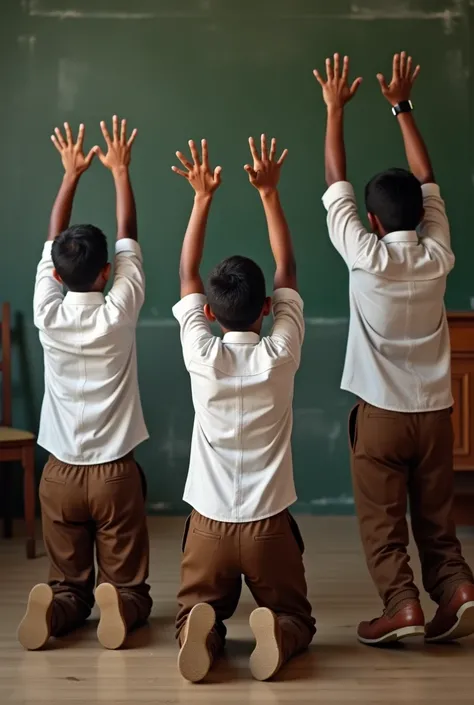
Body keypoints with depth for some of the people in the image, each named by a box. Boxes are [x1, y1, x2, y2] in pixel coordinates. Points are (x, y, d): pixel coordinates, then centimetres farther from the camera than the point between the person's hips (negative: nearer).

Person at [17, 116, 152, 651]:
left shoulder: (47, 313, -9)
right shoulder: (118, 312, -13)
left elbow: (53, 240, 5)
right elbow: (128, 236, -1)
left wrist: (71, 173, 13)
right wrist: (120, 170, 9)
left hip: (61, 472, 2)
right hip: (114, 470, -2)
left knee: (67, 581, 11)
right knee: (128, 583, 8)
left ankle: (57, 607, -21)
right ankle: (119, 607, -24)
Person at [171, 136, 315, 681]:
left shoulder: (201, 355, -10)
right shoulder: (280, 355, -10)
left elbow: (186, 275, 2)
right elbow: (287, 272, 1)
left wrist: (203, 198, 4)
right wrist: (269, 193, 2)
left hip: (209, 521, 0)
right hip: (268, 522, 0)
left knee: (194, 611, 16)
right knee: (295, 617, 15)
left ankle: (203, 630, -19)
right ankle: (276, 634, -19)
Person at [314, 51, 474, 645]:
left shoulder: (366, 257, -15)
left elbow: (336, 186, -6)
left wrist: (336, 110, 2)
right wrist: (401, 107, 13)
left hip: (381, 413, -4)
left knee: (381, 520, 3)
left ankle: (402, 603, -7)